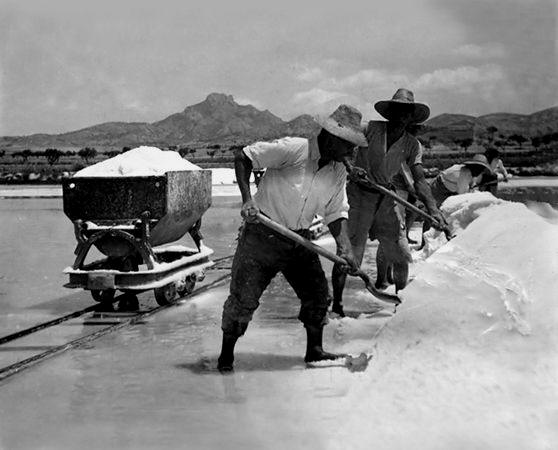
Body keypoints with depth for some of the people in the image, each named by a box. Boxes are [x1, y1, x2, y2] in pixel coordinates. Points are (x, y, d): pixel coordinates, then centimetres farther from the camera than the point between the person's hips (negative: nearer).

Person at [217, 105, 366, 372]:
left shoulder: (338, 173, 2)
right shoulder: (291, 149, -20)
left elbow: (336, 212, 5)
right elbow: (243, 158, -17)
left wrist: (344, 246, -12)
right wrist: (247, 199, -28)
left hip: (299, 240, 6)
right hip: (262, 236, -6)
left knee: (318, 294, 4)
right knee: (243, 298, -2)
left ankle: (314, 350, 23)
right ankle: (226, 354, 16)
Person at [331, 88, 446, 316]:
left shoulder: (412, 145, -1)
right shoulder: (371, 129, -8)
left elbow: (419, 179, -10)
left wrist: (432, 208, -25)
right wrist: (350, 167, -30)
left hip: (387, 199, 4)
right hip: (360, 195, -3)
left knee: (400, 252, 4)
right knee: (349, 249, -7)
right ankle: (336, 304, 3)